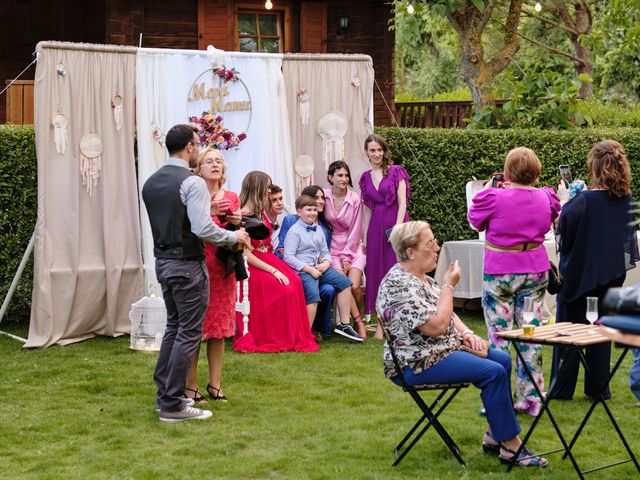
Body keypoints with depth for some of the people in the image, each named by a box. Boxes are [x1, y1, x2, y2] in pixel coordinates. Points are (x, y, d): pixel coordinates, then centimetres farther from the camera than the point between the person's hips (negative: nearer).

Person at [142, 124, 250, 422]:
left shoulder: (150, 183, 9)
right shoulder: (192, 183, -17)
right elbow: (202, 228, -24)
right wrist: (234, 237, -9)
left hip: (162, 261, 9)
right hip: (187, 264, -9)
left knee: (173, 326, 20)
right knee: (189, 333, -2)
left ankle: (164, 394, 25)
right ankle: (172, 405, -1)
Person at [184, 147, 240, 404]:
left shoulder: (232, 198, 11)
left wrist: (237, 223, -2)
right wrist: (207, 212, -24)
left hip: (223, 271, 5)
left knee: (219, 329, 8)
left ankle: (215, 384, 15)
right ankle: (190, 386, 3)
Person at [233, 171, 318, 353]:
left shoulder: (261, 213, 15)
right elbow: (245, 254, -18)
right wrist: (272, 270, -20)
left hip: (267, 260, 8)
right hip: (252, 266, -8)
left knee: (295, 282, -16)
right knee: (283, 290, -24)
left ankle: (296, 337, -13)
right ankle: (278, 339, -11)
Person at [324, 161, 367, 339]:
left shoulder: (355, 200, -4)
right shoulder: (324, 196, -2)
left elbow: (355, 231, -2)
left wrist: (347, 257, -6)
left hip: (352, 248, 0)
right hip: (332, 249, 0)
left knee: (355, 285, -18)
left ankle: (354, 320, 5)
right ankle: (359, 322, -10)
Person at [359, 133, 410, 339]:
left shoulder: (396, 172, 0)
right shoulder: (366, 177, 13)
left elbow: (402, 203, -6)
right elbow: (367, 209, 14)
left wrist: (397, 228, -16)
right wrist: (364, 236, 10)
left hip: (395, 224, -4)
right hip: (376, 227, 4)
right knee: (376, 273, 2)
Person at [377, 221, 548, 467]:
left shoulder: (422, 277, 10)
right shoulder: (399, 285, -22)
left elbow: (446, 312, 19)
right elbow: (437, 326, -28)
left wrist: (465, 332, 1)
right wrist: (449, 286, -18)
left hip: (441, 349, 11)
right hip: (416, 364, -11)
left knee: (503, 359, 4)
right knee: (493, 372, -20)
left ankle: (494, 437, 7)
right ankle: (511, 447, -11)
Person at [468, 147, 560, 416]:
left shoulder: (496, 199, -16)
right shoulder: (544, 198, -2)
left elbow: (475, 220, 1)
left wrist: (487, 190, 12)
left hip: (500, 273, -4)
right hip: (535, 271, 5)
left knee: (498, 335, 0)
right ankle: (531, 400, 14)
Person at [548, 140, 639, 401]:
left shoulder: (584, 201, -23)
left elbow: (564, 232, -15)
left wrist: (566, 202, -1)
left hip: (579, 272, -5)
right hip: (612, 273, 5)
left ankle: (561, 388, 12)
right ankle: (598, 387, 18)